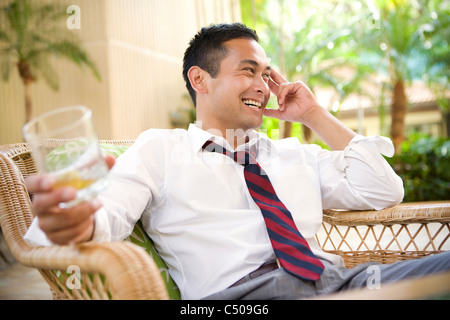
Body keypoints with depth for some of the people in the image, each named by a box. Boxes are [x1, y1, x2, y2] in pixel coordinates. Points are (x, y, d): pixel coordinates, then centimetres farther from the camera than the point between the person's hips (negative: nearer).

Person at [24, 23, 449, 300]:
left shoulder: (294, 153, 27)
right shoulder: (160, 148, 15)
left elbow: (385, 193, 20)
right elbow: (111, 215, -1)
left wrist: (315, 116, 19)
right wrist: (76, 222, -27)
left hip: (336, 279, 6)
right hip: (237, 290, -5)